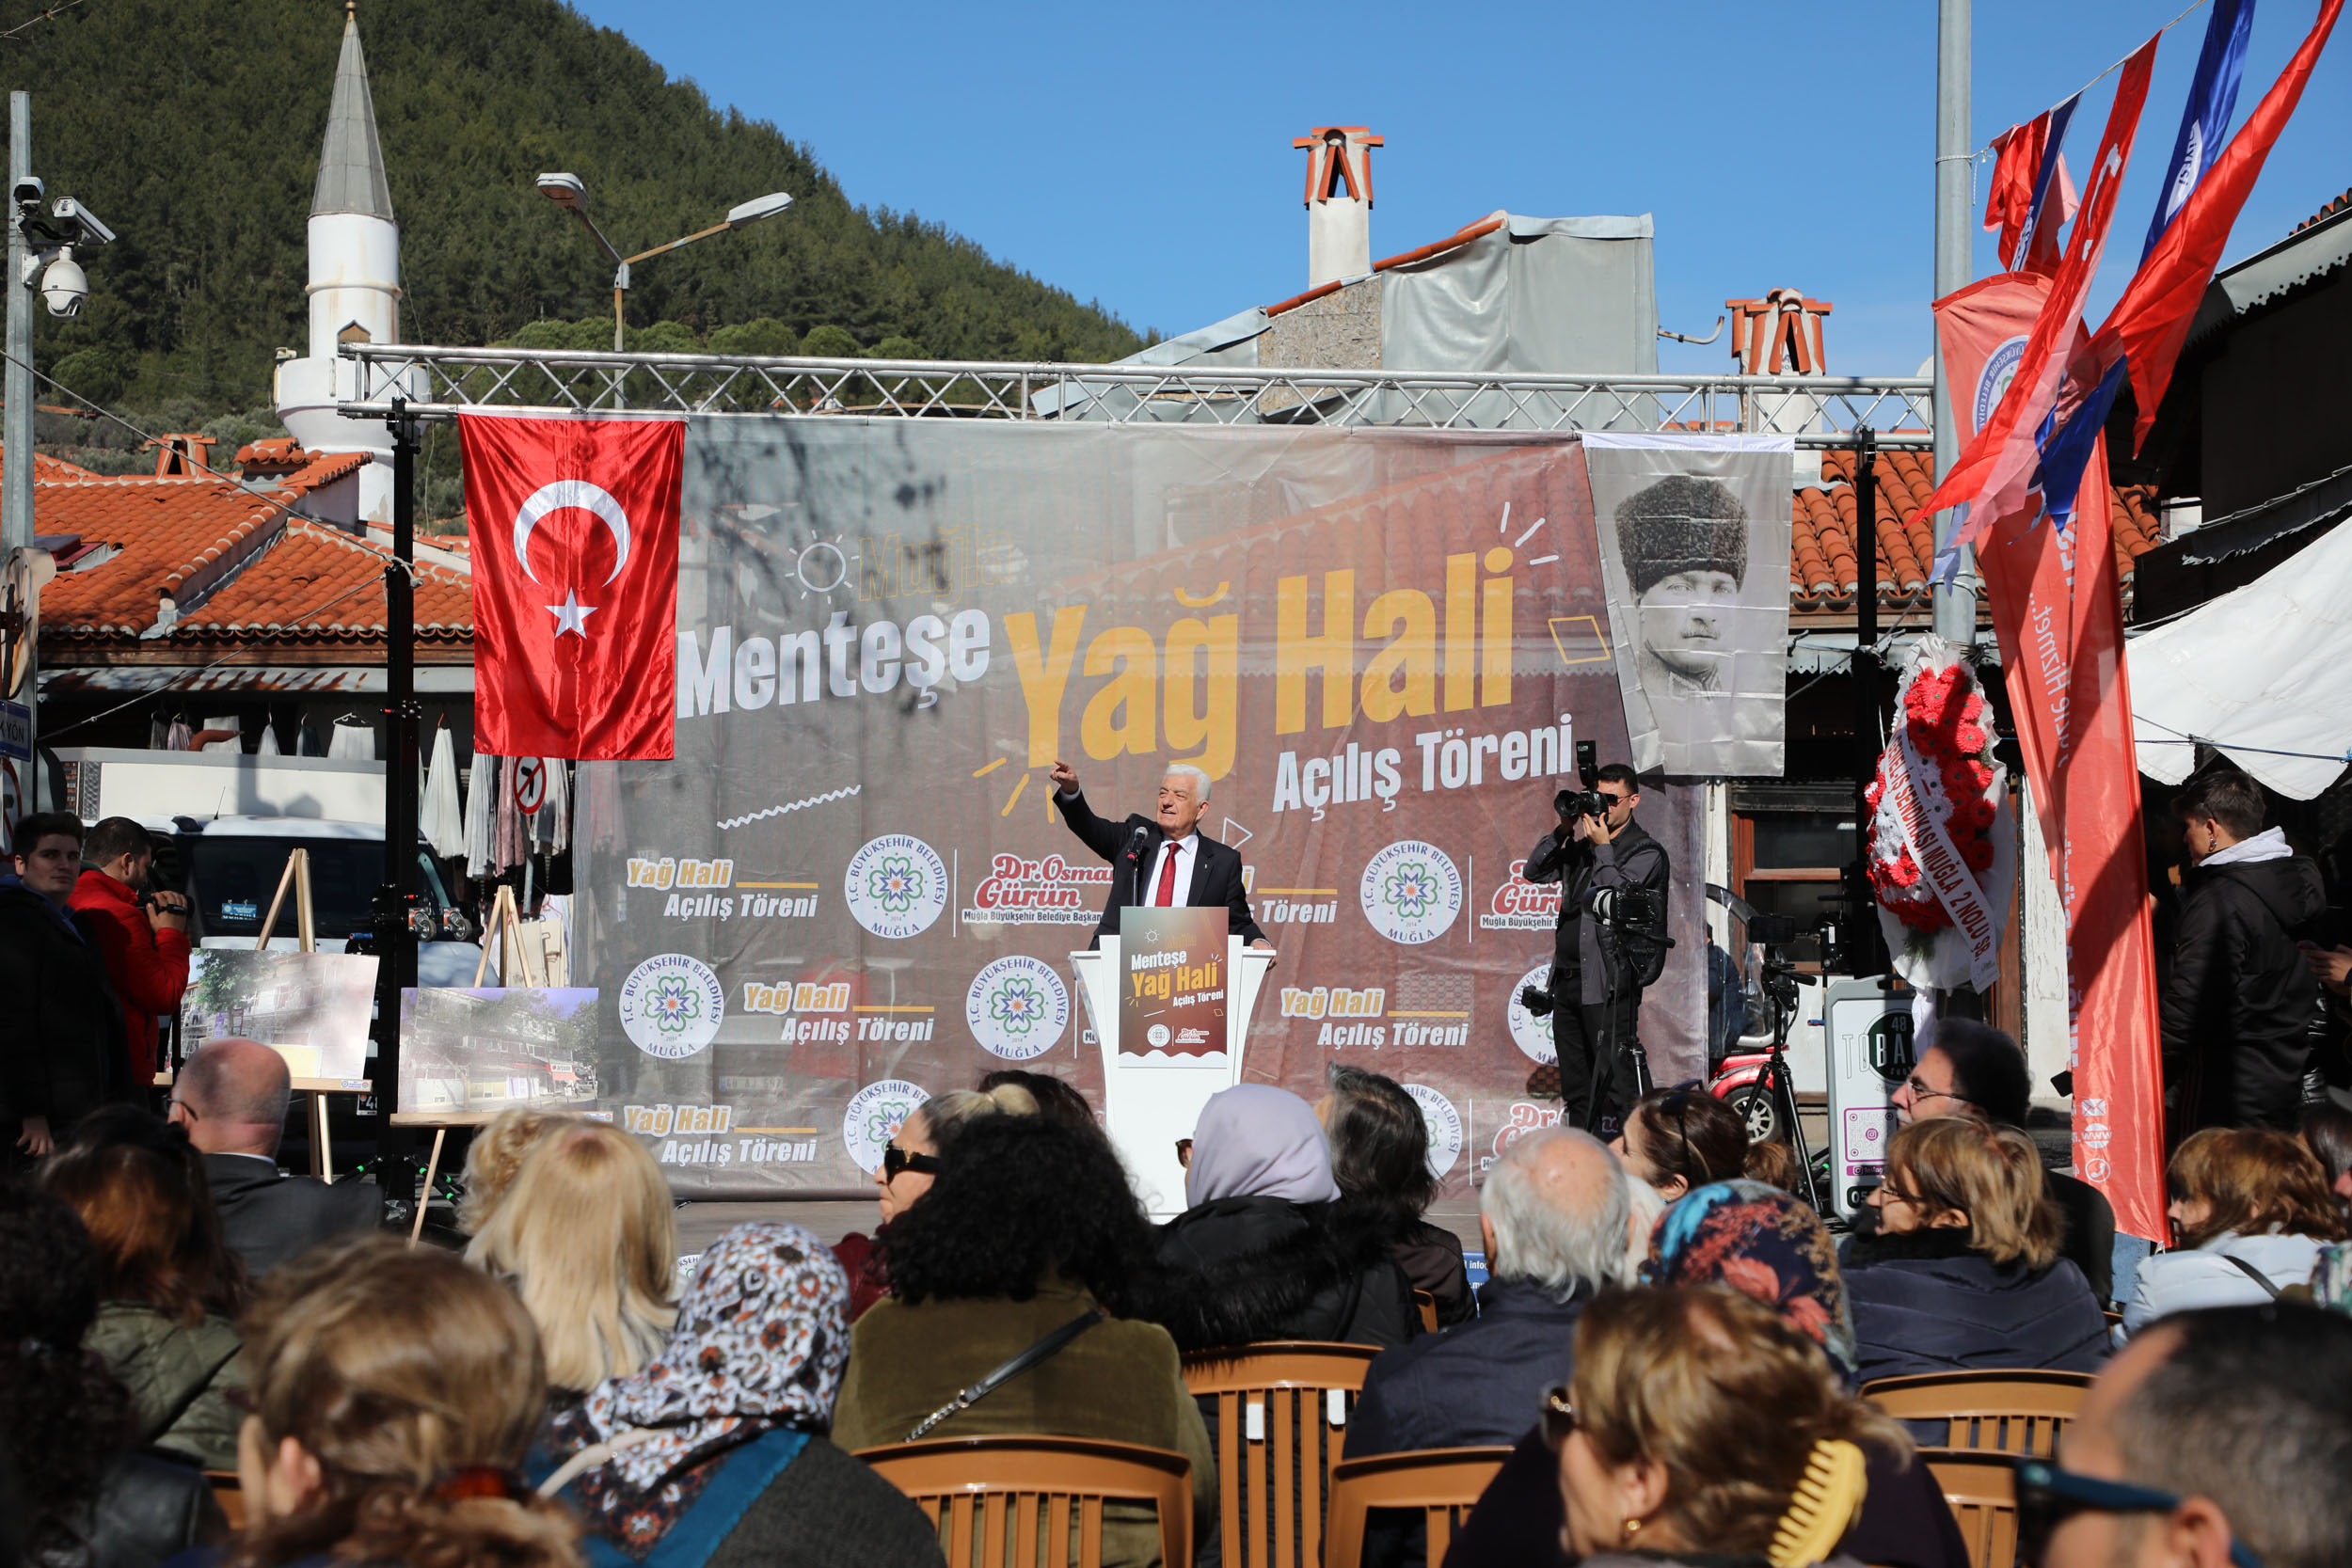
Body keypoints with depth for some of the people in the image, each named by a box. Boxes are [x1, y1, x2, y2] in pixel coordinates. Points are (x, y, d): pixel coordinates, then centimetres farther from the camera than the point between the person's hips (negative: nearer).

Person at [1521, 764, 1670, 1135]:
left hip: (1607, 985, -7)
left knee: (1614, 1080, -9)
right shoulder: (1580, 848, 17)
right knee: (1576, 1087, 12)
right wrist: (1563, 831, 4)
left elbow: (1615, 898, -14)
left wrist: (1603, 847, -9)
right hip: (1566, 979, 7)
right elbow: (1533, 871, 14)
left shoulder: (1646, 853, -2)